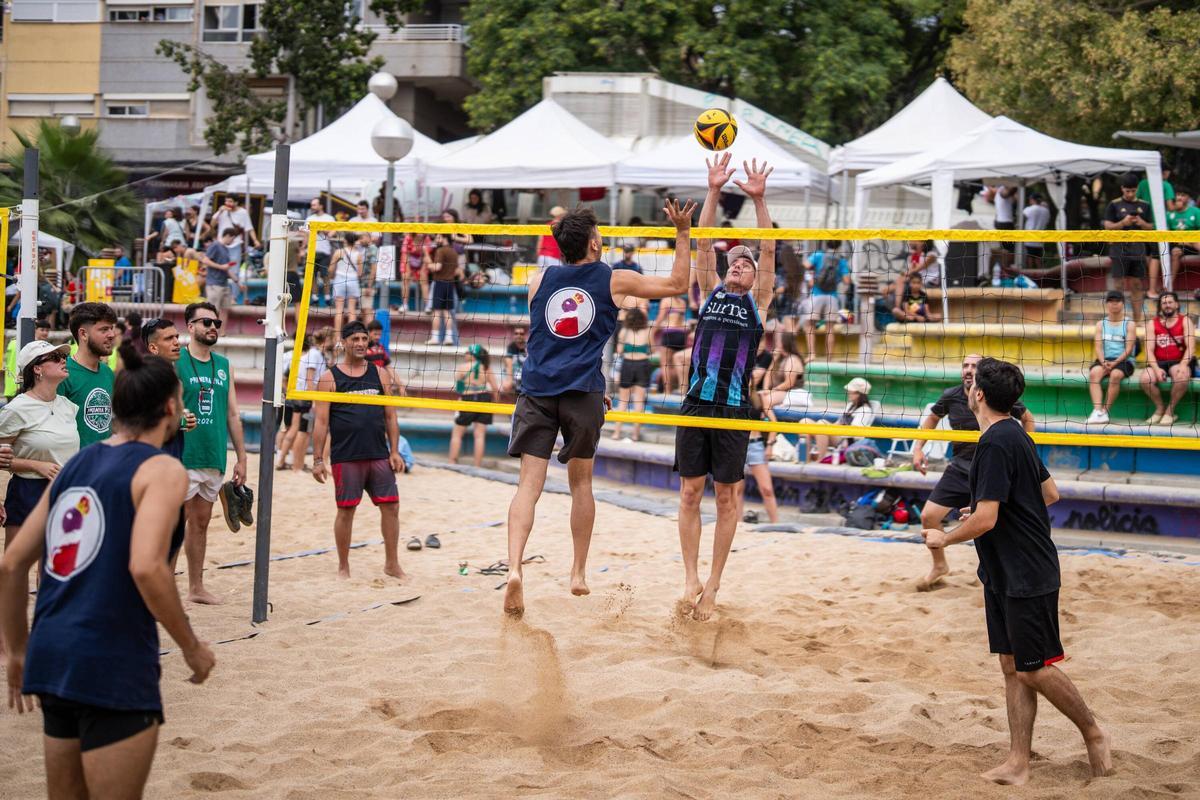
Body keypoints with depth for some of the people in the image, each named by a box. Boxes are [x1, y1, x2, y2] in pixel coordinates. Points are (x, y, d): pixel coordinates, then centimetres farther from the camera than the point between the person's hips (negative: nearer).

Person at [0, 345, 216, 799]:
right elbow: (146, 568, -21)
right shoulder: (161, 469, -6)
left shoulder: (76, 465, 15)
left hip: (52, 655, 7)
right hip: (113, 665, -7)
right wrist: (192, 649, -10)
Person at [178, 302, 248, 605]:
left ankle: (196, 587, 21)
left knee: (201, 522, 13)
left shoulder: (224, 366, 11)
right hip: (183, 459, -6)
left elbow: (232, 415, 14)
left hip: (215, 460, 6)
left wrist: (241, 458, 11)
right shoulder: (176, 362, -6)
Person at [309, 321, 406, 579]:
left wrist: (394, 451, 4)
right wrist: (318, 459, -7)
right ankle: (343, 567, 14)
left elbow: (390, 416, 11)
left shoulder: (380, 374, 10)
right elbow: (321, 421, -2)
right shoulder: (330, 378, 0)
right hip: (346, 458, -3)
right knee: (346, 510, 2)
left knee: (391, 506, 1)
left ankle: (392, 564, 14)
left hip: (379, 456, 3)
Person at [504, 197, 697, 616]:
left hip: (537, 389, 1)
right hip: (582, 391, -1)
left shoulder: (539, 280, 11)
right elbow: (677, 284, 13)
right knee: (580, 481, 14)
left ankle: (514, 568, -24)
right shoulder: (614, 280, 4)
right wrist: (683, 233, 21)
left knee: (529, 483, -5)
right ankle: (578, 572, 21)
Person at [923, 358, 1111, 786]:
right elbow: (1050, 493, 21)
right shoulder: (1016, 435, 11)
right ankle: (1018, 763, 10)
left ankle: (1093, 733, 15)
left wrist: (943, 539, -8)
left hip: (1026, 576, -10)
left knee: (1033, 669, -2)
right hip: (1005, 574, 10)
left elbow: (985, 519, -23)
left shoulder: (996, 443, -20)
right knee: (1012, 666, 8)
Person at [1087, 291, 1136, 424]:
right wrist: (1104, 362, -15)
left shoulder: (1129, 324, 5)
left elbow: (1129, 349, -5)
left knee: (1115, 374, -36)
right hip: (1104, 360, 3)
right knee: (1094, 372, -30)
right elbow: (1098, 347, 5)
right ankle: (1097, 411, -40)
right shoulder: (1101, 324, 15)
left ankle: (1105, 411, -28)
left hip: (1123, 360, -3)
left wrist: (1115, 363, -19)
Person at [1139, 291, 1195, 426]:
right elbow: (1149, 350, -2)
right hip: (1159, 362, 2)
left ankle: (1170, 410, -13)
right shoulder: (1153, 324, 7)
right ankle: (1160, 408, -2)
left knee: (1182, 376, -36)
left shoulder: (1185, 321, 3)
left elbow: (1191, 347, -8)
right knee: (1145, 379, -29)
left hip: (1178, 362, -2)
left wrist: (1183, 365, -26)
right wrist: (1156, 369, -19)